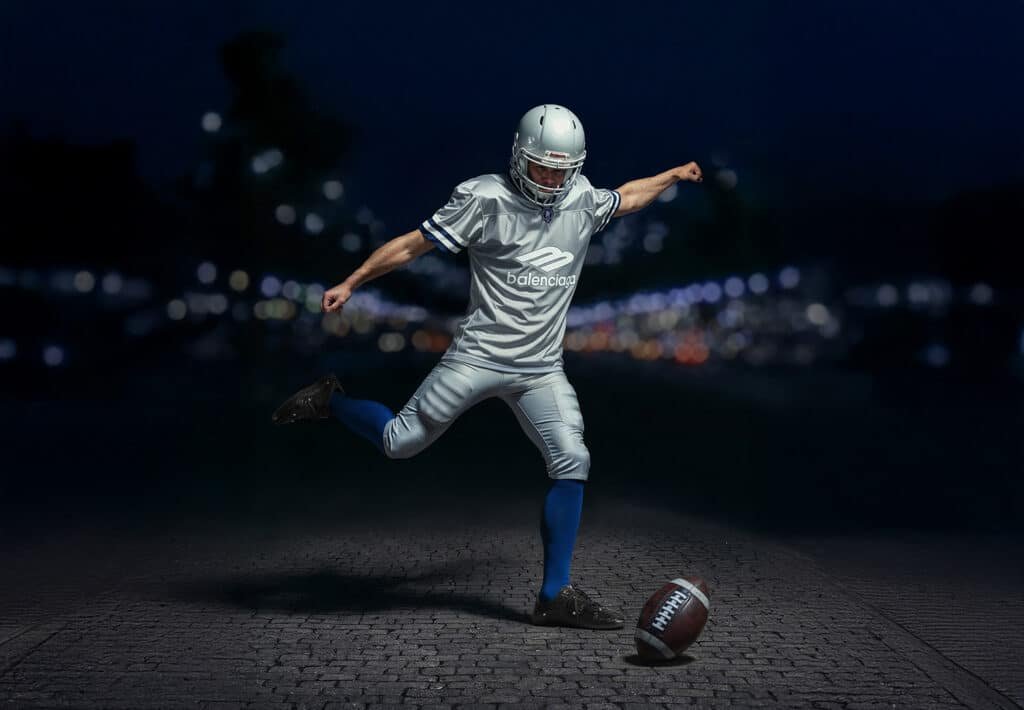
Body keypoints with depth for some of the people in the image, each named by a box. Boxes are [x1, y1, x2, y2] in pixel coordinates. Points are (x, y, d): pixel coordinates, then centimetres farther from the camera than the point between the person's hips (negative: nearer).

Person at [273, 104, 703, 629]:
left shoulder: (581, 201, 7)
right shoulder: (485, 199, -9)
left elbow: (626, 198, 29)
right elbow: (413, 244, -7)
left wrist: (674, 175, 37)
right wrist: (351, 283, -10)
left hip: (541, 369, 4)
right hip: (479, 355, -4)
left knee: (572, 463, -8)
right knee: (400, 442, -6)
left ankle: (555, 597, 1)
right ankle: (329, 400, 25)